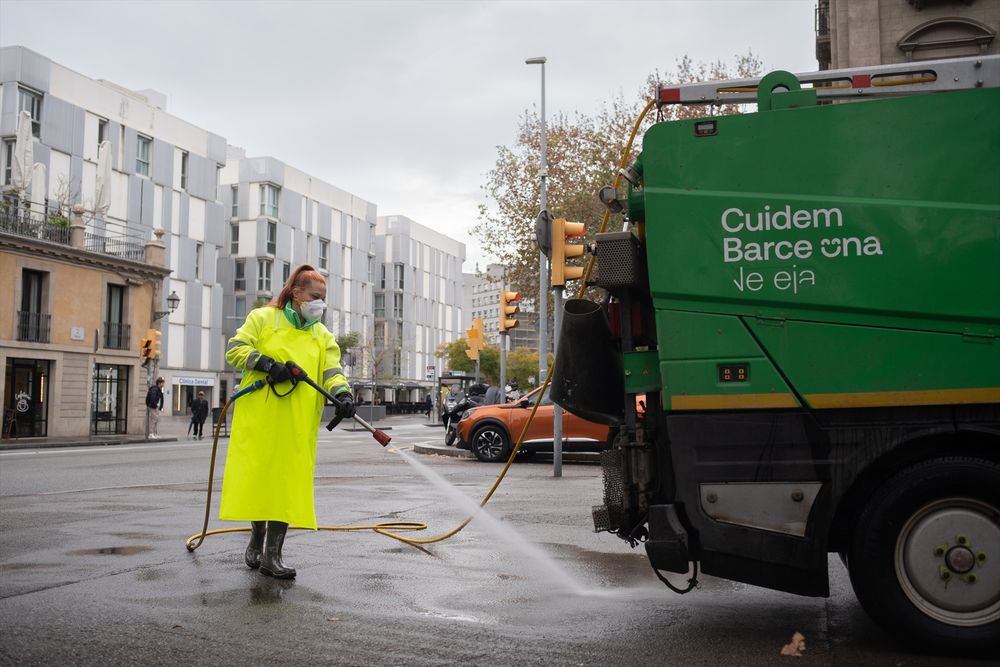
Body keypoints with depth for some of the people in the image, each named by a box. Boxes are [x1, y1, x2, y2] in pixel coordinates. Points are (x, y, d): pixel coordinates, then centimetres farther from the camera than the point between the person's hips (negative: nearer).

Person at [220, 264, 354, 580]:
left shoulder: (323, 336, 15)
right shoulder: (262, 318, 7)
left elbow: (332, 370, 1)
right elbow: (235, 350, 0)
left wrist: (343, 393, -20)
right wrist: (266, 363, -16)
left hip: (298, 425, 2)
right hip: (258, 418, -2)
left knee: (289, 481, -3)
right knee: (257, 476, 3)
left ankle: (272, 554, 2)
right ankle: (257, 537, 27)